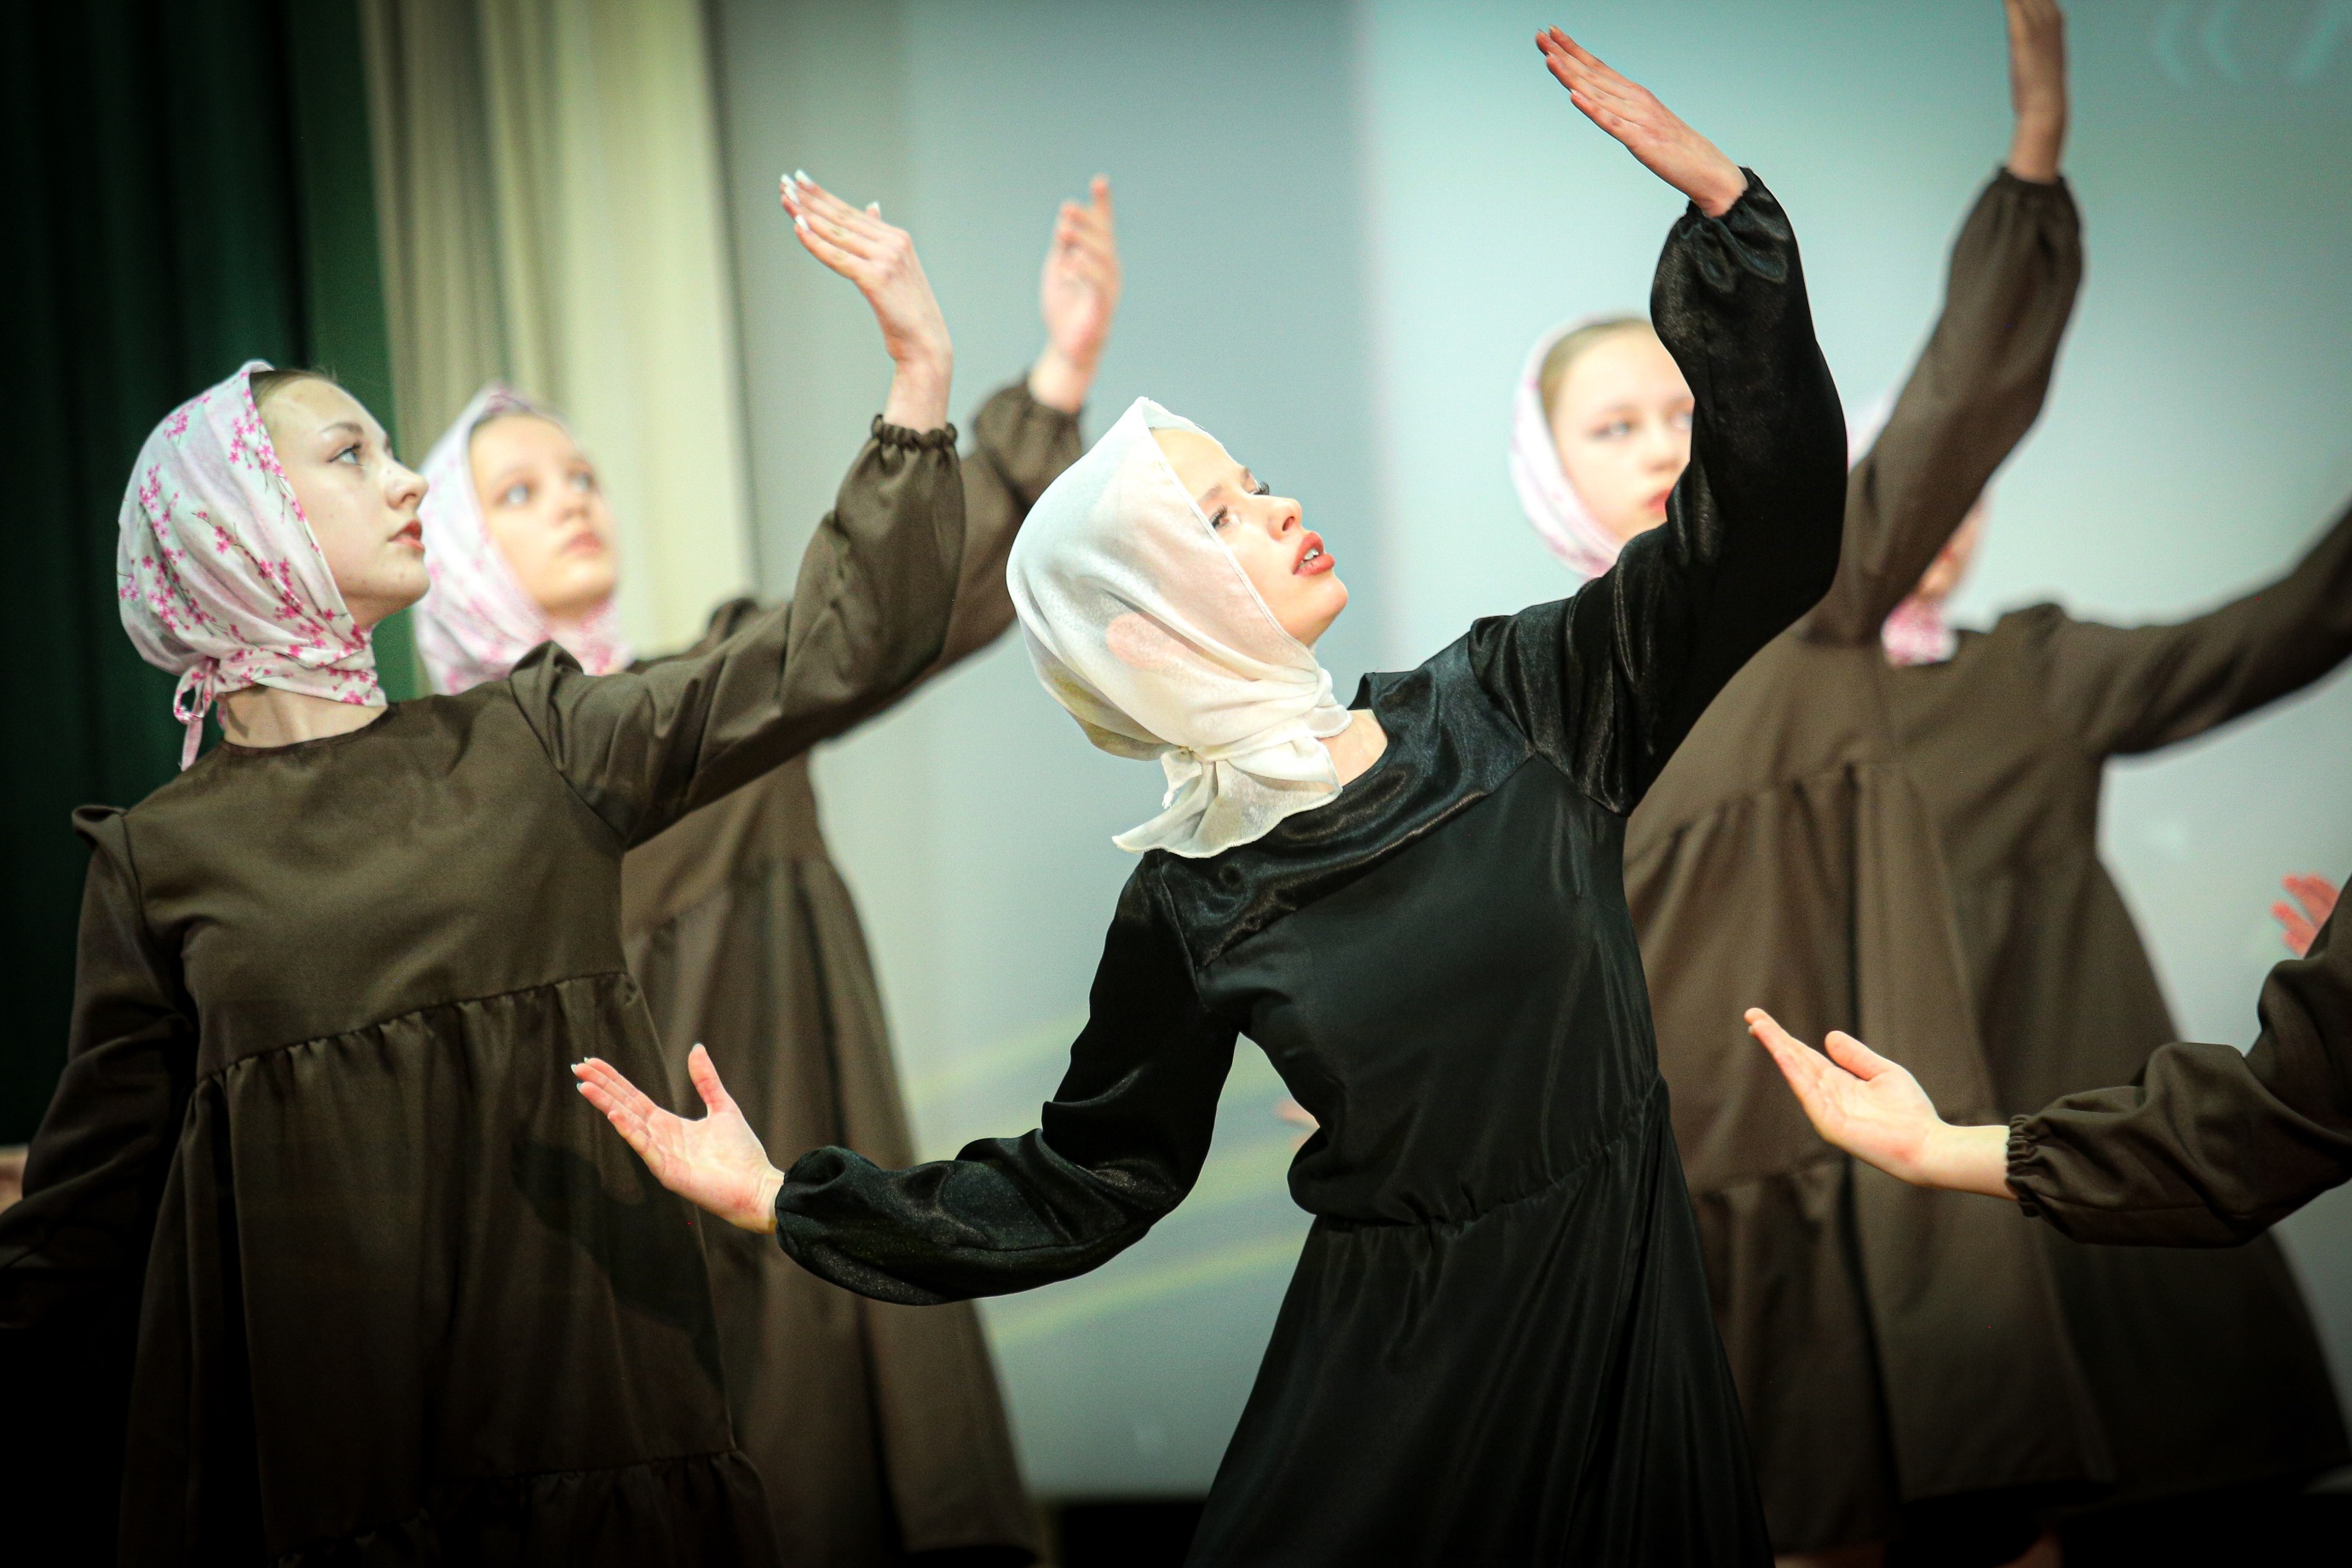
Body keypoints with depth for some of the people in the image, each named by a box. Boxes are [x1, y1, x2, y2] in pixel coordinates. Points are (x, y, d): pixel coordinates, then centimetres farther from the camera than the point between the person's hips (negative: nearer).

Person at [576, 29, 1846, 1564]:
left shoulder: (1508, 706, -3)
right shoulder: (1189, 904, -6)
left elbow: (1765, 521, -7)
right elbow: (1088, 1182, 4)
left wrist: (1715, 197, -16)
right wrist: (782, 1198, -2)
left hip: (1625, 1323, 2)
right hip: (1405, 1369, -2)